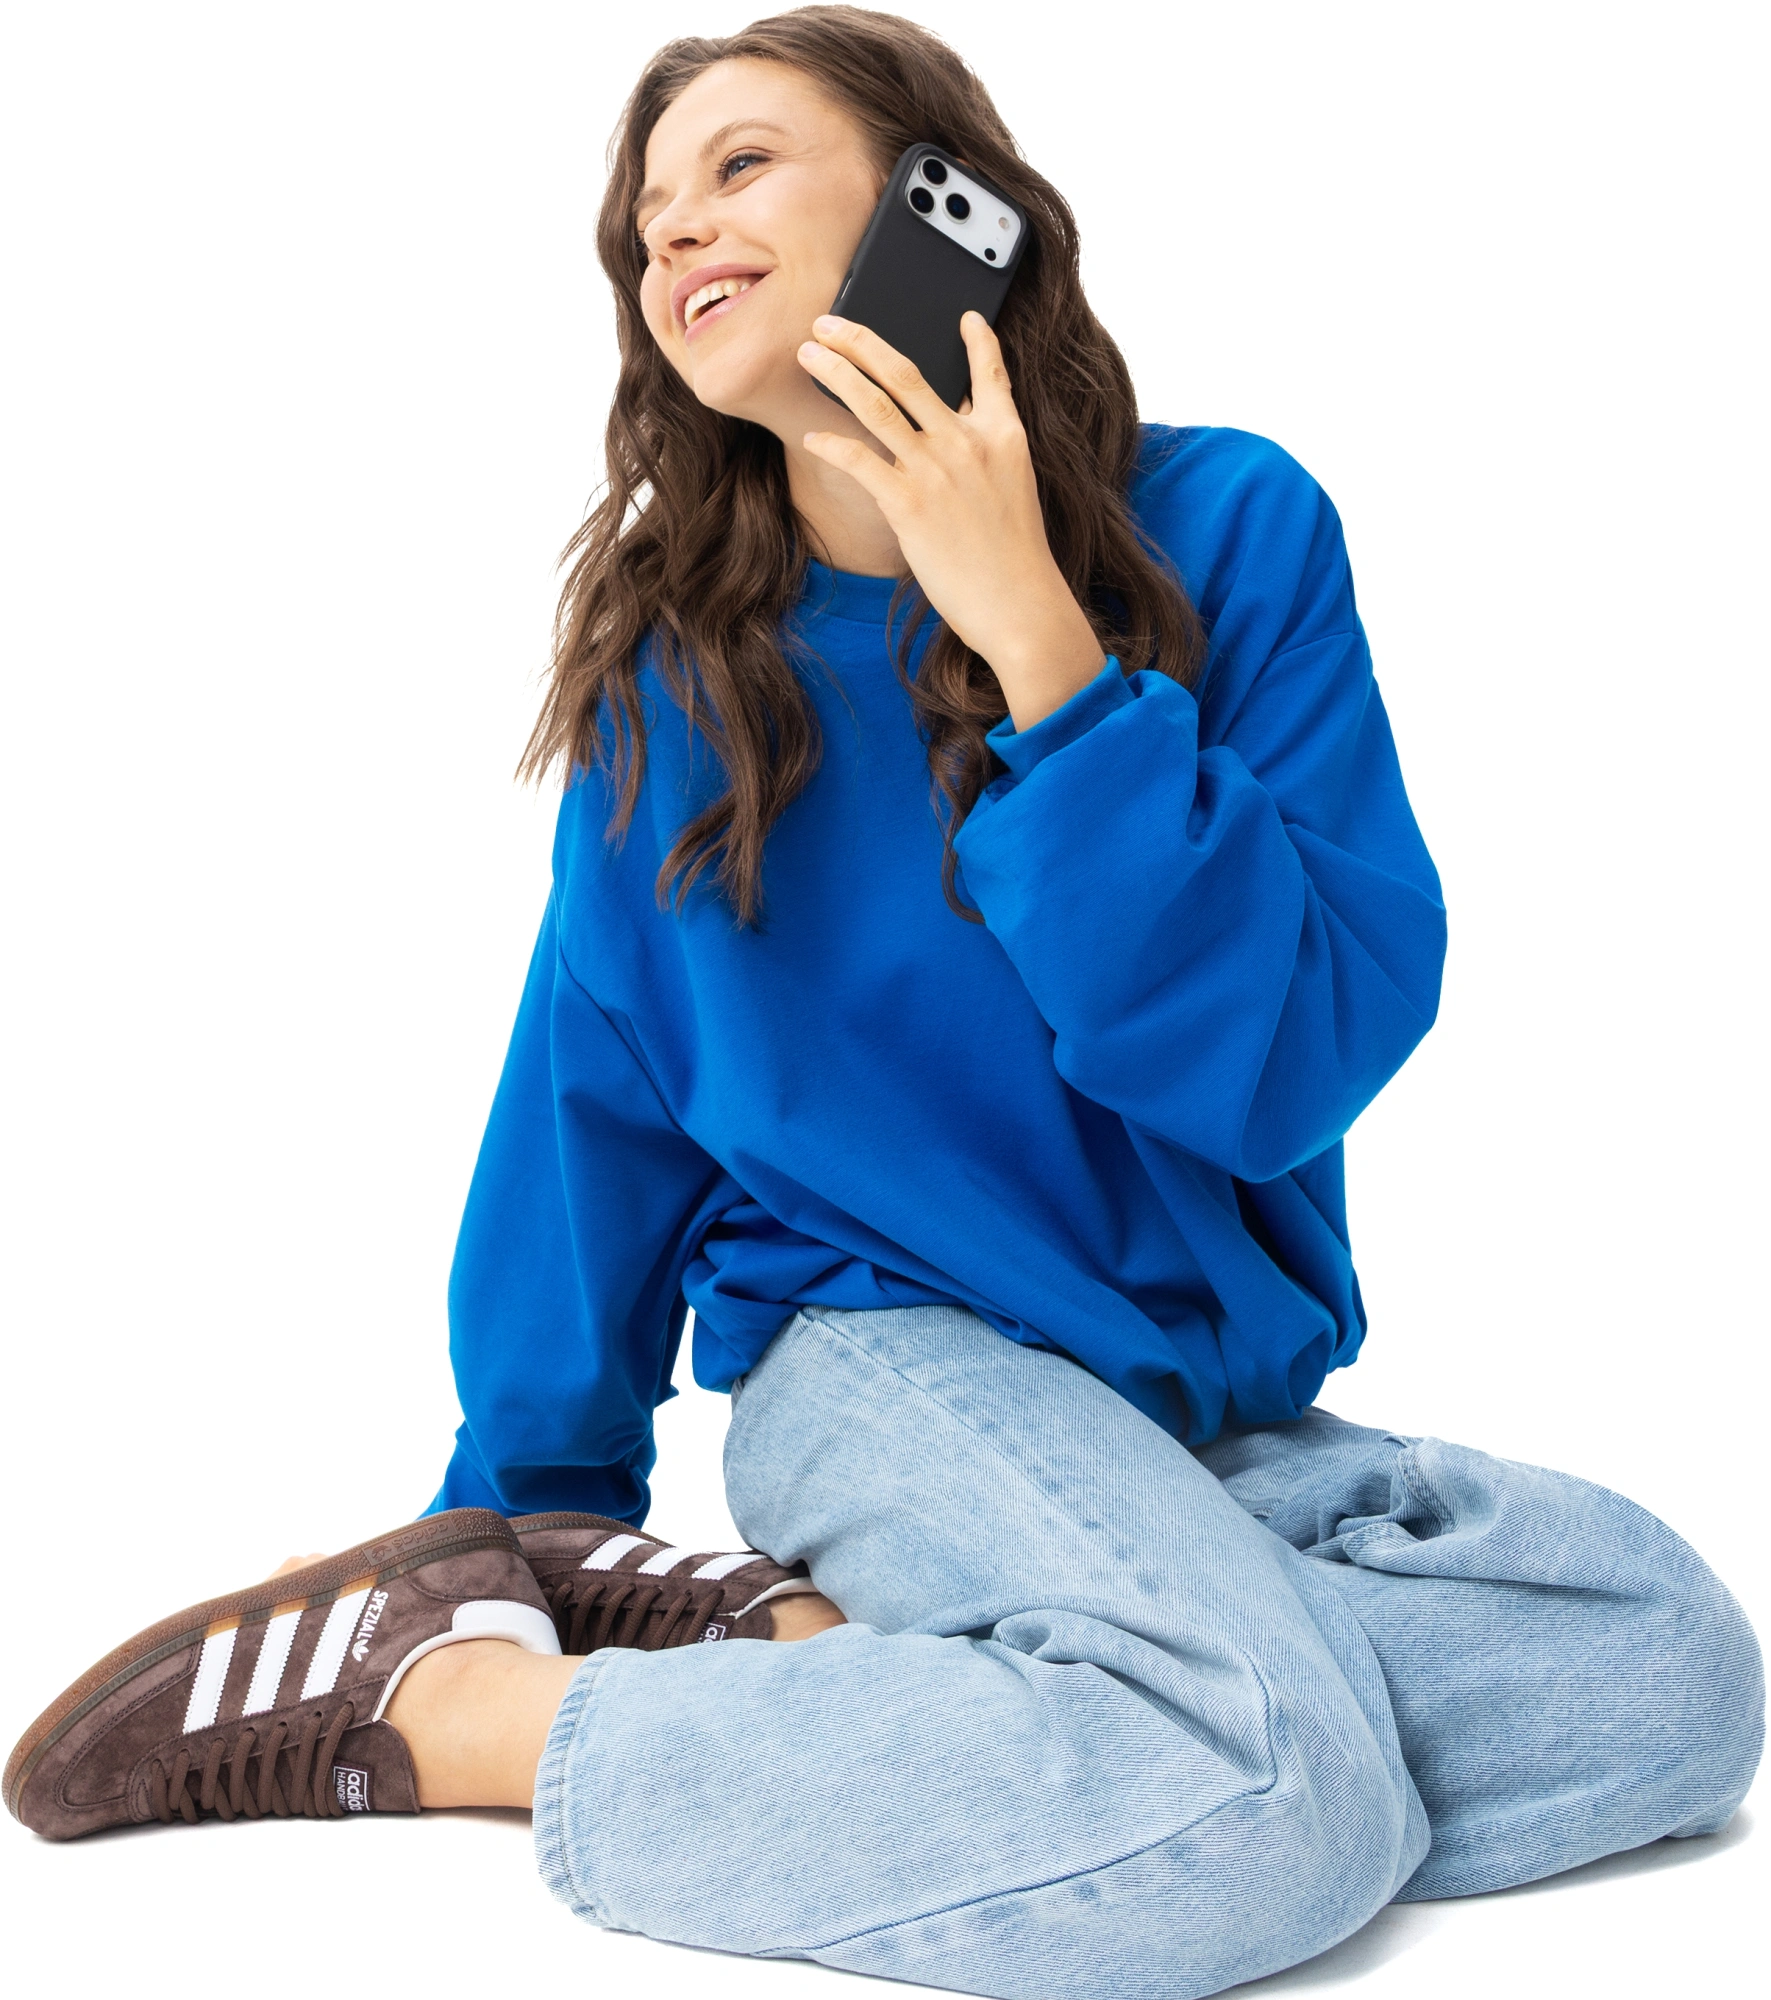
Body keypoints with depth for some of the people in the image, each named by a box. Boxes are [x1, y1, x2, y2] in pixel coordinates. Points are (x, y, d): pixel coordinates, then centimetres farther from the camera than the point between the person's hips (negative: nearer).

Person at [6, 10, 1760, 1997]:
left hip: (1221, 1398, 3)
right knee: (1277, 1794, -31)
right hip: (884, 1350, -3)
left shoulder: (1230, 529, -7)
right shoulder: (681, 654, -2)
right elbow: (596, 1102, 6)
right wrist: (524, 1512, 12)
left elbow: (1293, 1058, -15)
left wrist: (1033, 636, -21)